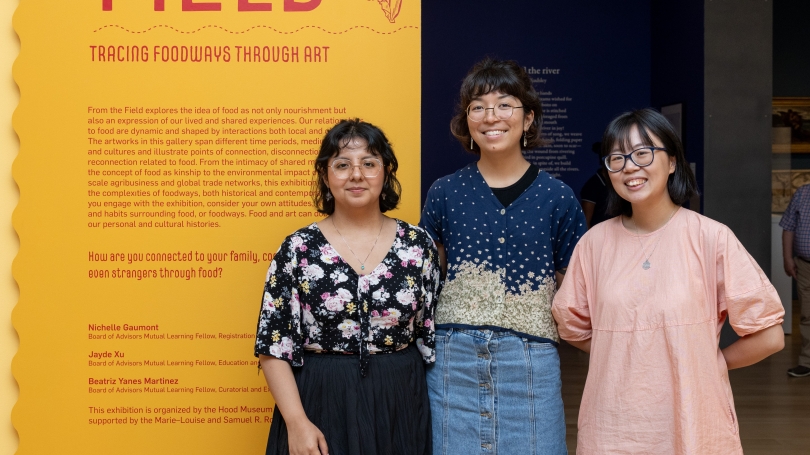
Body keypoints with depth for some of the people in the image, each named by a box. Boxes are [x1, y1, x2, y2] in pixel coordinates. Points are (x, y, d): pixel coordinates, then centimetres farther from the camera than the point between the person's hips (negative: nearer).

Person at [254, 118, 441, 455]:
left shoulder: (417, 245, 0)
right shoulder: (298, 249, -5)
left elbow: (433, 335, 5)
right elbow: (274, 347, -5)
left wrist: (436, 411, 3)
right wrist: (297, 422, -12)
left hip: (399, 406, 2)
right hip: (321, 404, -1)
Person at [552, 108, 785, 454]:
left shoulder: (711, 238, -10)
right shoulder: (595, 242, -1)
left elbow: (769, 336, -6)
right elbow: (572, 326, 11)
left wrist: (705, 364, 0)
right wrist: (625, 357, 1)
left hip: (692, 426, -2)